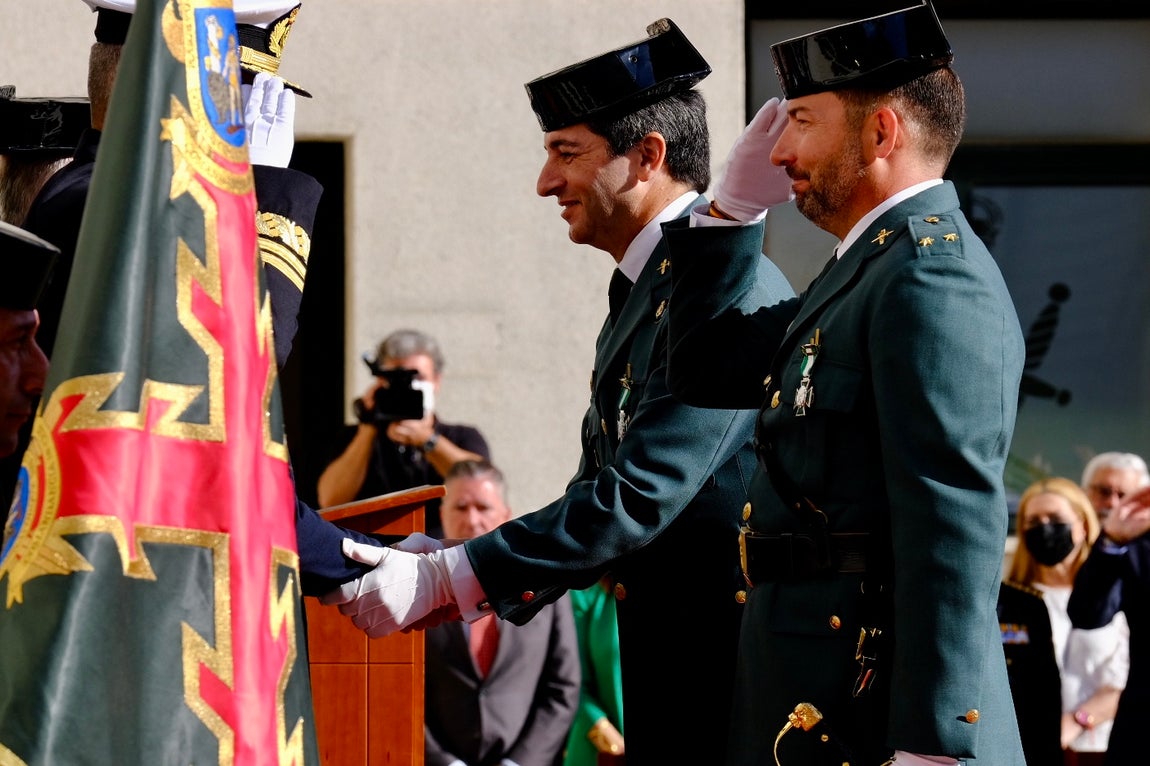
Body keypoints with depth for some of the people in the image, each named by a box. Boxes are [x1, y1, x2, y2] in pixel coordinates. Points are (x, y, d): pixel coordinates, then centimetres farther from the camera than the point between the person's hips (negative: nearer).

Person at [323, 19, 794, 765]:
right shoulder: (642, 293, 18)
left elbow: (639, 499, -22)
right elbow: (600, 498, 18)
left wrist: (444, 578, -19)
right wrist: (438, 575, 4)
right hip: (672, 675, 9)